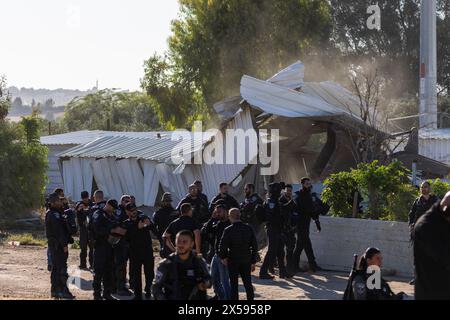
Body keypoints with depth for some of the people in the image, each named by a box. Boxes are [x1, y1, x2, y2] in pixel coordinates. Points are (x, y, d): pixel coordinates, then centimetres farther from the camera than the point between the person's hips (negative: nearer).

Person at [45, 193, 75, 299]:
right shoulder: (54, 215, -17)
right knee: (62, 267, -9)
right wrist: (64, 244, -21)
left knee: (55, 267, 14)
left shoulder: (50, 213, 16)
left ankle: (55, 290, 20)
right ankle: (63, 291, -9)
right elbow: (58, 231, -22)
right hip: (58, 244, -11)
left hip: (54, 244, 11)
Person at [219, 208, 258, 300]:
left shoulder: (228, 230, -13)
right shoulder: (249, 228, -2)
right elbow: (254, 246, 2)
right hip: (246, 260, 3)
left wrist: (223, 257, 5)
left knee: (234, 285, 5)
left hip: (233, 261, -3)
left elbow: (223, 246, -14)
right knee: (248, 283, 12)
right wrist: (253, 262, 9)